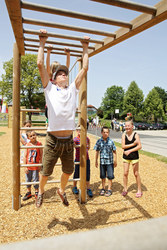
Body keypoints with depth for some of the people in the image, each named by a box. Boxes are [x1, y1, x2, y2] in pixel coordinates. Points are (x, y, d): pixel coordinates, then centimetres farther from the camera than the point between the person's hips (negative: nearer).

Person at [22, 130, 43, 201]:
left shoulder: (39, 144, -7)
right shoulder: (27, 145, -4)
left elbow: (41, 155, -2)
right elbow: (25, 156, -3)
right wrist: (25, 167, -6)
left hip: (36, 166, -2)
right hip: (28, 166, 2)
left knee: (35, 180, 5)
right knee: (28, 180, 14)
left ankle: (36, 192, 27)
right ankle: (29, 193, 33)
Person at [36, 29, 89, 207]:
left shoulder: (73, 89, 12)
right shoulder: (49, 88, 5)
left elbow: (85, 68, 15)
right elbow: (40, 64, 0)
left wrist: (85, 47, 19)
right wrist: (42, 42, 6)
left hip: (68, 140, 3)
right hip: (53, 140, -3)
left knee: (68, 171, 18)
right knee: (45, 172, 11)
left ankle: (61, 190, 47)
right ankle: (41, 192, 42)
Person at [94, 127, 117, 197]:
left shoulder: (111, 141, -7)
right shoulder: (99, 141, -2)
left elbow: (114, 151, 0)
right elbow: (97, 151, 6)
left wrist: (115, 161, 2)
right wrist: (96, 161, 7)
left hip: (110, 162, -2)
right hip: (102, 161, 2)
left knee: (110, 176, 4)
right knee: (103, 176, 14)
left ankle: (109, 189, 20)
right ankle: (103, 188, 31)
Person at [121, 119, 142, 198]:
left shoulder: (135, 135, -9)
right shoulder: (124, 135, -4)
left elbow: (139, 146, -17)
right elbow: (123, 146, -13)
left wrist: (130, 151, -24)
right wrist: (133, 144, -21)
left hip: (134, 157, -2)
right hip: (126, 157, 2)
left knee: (136, 174, 7)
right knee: (125, 173, 7)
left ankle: (139, 190, 23)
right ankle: (125, 189, 24)